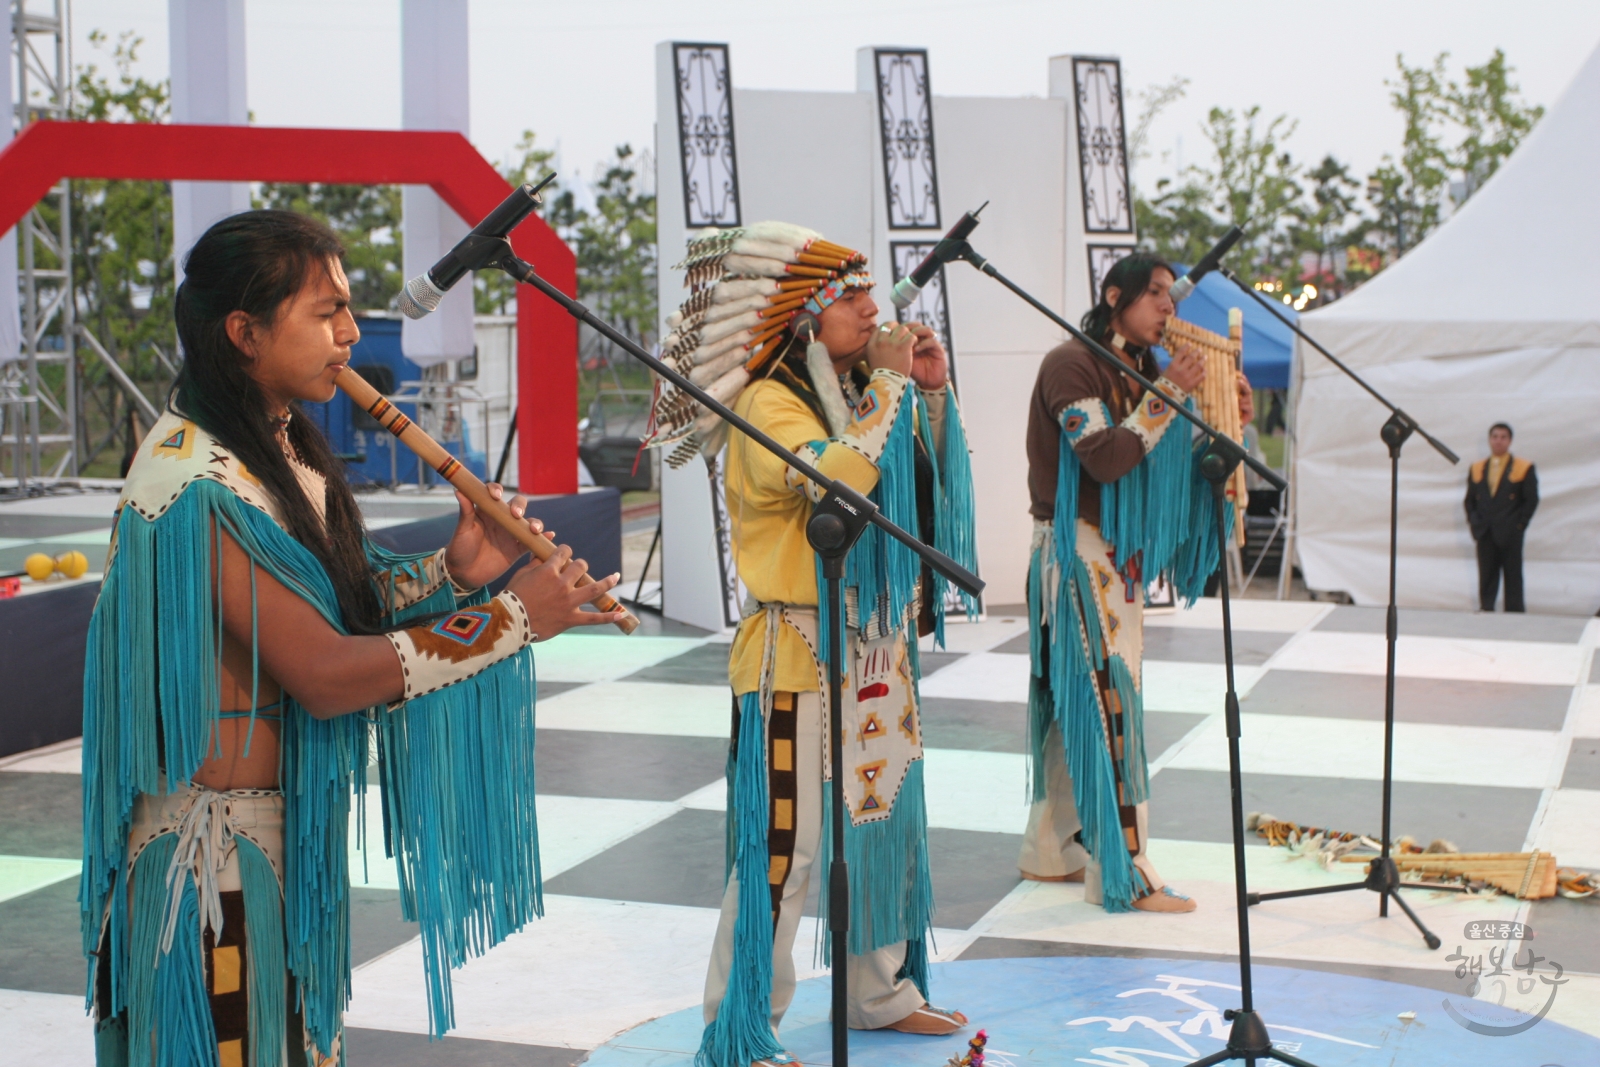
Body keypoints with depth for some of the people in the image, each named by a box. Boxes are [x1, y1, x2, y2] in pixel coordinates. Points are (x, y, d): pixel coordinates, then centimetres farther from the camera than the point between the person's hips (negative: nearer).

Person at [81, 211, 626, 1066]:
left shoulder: (281, 449, 7)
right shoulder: (199, 482, -24)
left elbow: (335, 605, 9)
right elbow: (324, 675, -27)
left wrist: (452, 573, -6)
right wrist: (511, 620, -22)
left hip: (293, 828, 9)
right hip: (216, 846, -9)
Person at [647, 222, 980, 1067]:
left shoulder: (852, 393, 9)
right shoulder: (768, 404, -14)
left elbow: (936, 486, 18)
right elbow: (840, 477, -32)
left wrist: (932, 392, 4)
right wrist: (891, 382, -19)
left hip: (876, 644, 8)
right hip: (799, 654, -8)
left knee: (886, 816, 17)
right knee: (784, 845, -5)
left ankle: (880, 990, 34)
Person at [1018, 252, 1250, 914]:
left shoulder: (1141, 370, 16)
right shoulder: (1070, 365, -10)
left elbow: (1173, 470, 14)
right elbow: (1105, 460, -21)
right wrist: (1167, 396, -19)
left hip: (1119, 557, 9)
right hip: (1079, 551, -9)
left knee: (1075, 707, 12)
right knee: (1107, 703, -10)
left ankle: (1050, 852, 20)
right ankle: (1123, 875, -7)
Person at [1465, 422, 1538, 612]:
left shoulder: (1524, 468, 1)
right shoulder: (1477, 468, 12)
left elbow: (1531, 500, -1)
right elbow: (1469, 499, 15)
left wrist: (1519, 525, -8)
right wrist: (1474, 521, 3)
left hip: (1510, 534, -3)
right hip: (1485, 533, 3)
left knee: (1513, 578, 1)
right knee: (1487, 579, 5)